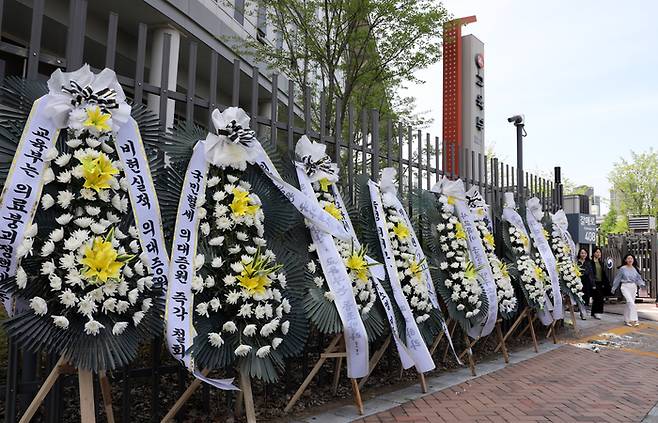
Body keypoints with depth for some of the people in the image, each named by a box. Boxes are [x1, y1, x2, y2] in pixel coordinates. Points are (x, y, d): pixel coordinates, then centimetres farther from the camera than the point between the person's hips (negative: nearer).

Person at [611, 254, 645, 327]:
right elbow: (617, 279, 2)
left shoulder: (635, 269, 8)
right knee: (631, 302, -18)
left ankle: (626, 320, 20)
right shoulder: (622, 269, -4)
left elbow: (638, 278, 9)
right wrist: (614, 288, 6)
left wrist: (642, 284, -11)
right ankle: (633, 320, -19)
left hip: (633, 287, 5)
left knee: (629, 304, 9)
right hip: (625, 286, -4)